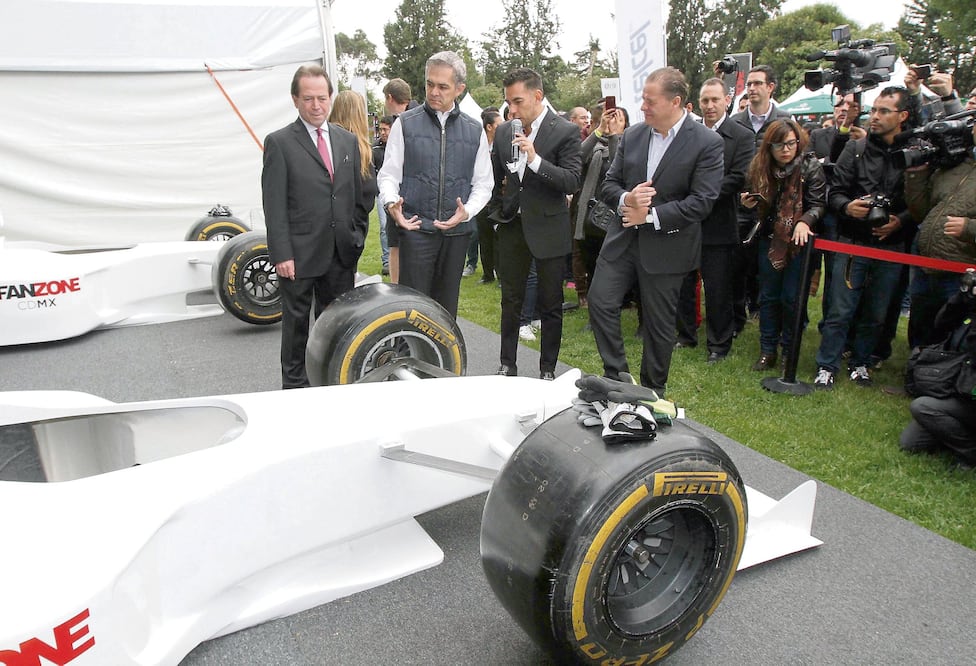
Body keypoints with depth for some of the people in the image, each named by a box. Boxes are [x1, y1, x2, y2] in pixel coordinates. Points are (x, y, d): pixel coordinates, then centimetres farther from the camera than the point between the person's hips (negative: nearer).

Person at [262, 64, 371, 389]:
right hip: (300, 255, -4)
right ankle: (295, 387, 21)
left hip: (342, 254, 4)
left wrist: (358, 239, 9)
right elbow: (274, 205, -8)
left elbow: (359, 196, 15)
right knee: (296, 323, 8)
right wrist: (282, 255, -14)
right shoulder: (279, 142, -4)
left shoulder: (348, 140, 11)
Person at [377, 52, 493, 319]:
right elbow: (389, 175, 2)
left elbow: (483, 183, 8)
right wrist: (391, 203, -19)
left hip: (457, 231, 3)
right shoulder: (405, 124, 3)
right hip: (415, 228, -2)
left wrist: (467, 211, -11)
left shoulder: (474, 131, 8)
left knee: (447, 306, 12)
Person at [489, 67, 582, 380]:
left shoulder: (566, 131, -9)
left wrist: (535, 159, -26)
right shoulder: (503, 132, 5)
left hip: (548, 228, -4)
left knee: (550, 305, 6)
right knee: (510, 301, 12)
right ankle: (507, 365, 25)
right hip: (512, 227, 4)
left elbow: (573, 182, -17)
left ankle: (548, 370, 19)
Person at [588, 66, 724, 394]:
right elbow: (609, 184, 7)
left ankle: (652, 389, 27)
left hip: (666, 246, -4)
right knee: (600, 302, -2)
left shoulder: (707, 143, -9)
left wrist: (651, 216, -17)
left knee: (659, 323, 7)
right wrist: (626, 198, -15)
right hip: (623, 239, 4)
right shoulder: (632, 136, 5)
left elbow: (701, 202, -16)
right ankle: (616, 376, 16)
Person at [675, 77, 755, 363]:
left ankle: (719, 344, 17)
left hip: (717, 225, -4)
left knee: (718, 290, 4)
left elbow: (738, 178, -11)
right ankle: (686, 335, 29)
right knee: (682, 284, 13)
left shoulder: (742, 137, -3)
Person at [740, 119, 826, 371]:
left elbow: (818, 204, -13)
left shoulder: (811, 166, -10)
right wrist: (750, 203, -9)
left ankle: (790, 353, 16)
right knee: (768, 297, 9)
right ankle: (767, 351, 19)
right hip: (770, 240, 4)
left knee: (791, 298, 1)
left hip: (798, 240, -4)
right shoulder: (760, 168, 1)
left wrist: (804, 221, -32)